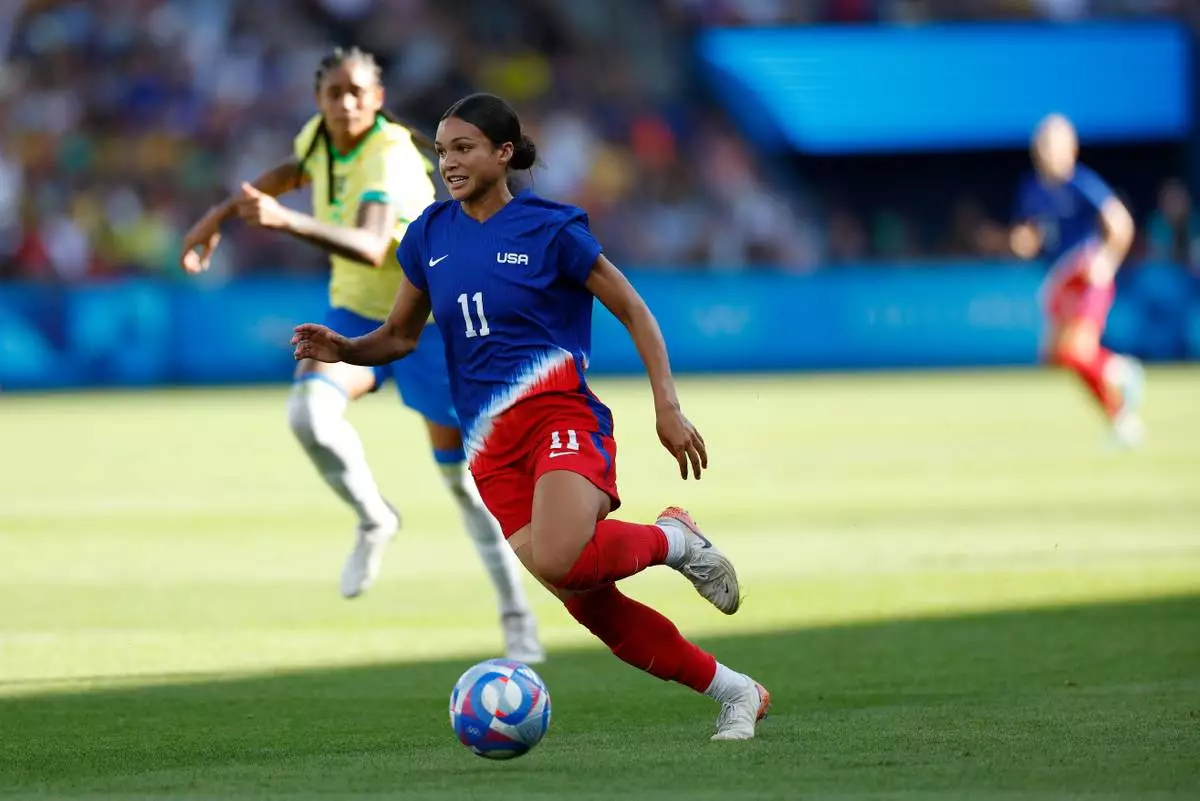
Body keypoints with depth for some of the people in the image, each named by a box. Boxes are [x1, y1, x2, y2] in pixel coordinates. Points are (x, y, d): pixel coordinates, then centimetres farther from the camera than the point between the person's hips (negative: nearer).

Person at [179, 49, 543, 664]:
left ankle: (516, 618, 16)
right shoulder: (320, 136, -6)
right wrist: (223, 214, 18)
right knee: (309, 412, -27)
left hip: (426, 320, -5)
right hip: (356, 314, 5)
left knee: (464, 474, 0)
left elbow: (370, 248, -47)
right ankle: (373, 520, 0)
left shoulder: (390, 157, -28)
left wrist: (286, 221, -58)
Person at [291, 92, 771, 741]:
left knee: (555, 561, -33)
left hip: (560, 416, -5)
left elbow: (633, 312, 2)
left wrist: (668, 407, -6)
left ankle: (673, 540, -2)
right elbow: (401, 336, 20)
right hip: (490, 446, 5)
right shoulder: (430, 235, 10)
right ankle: (735, 693, 17)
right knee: (589, 604, 0)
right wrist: (344, 350, -1)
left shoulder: (549, 229, -3)